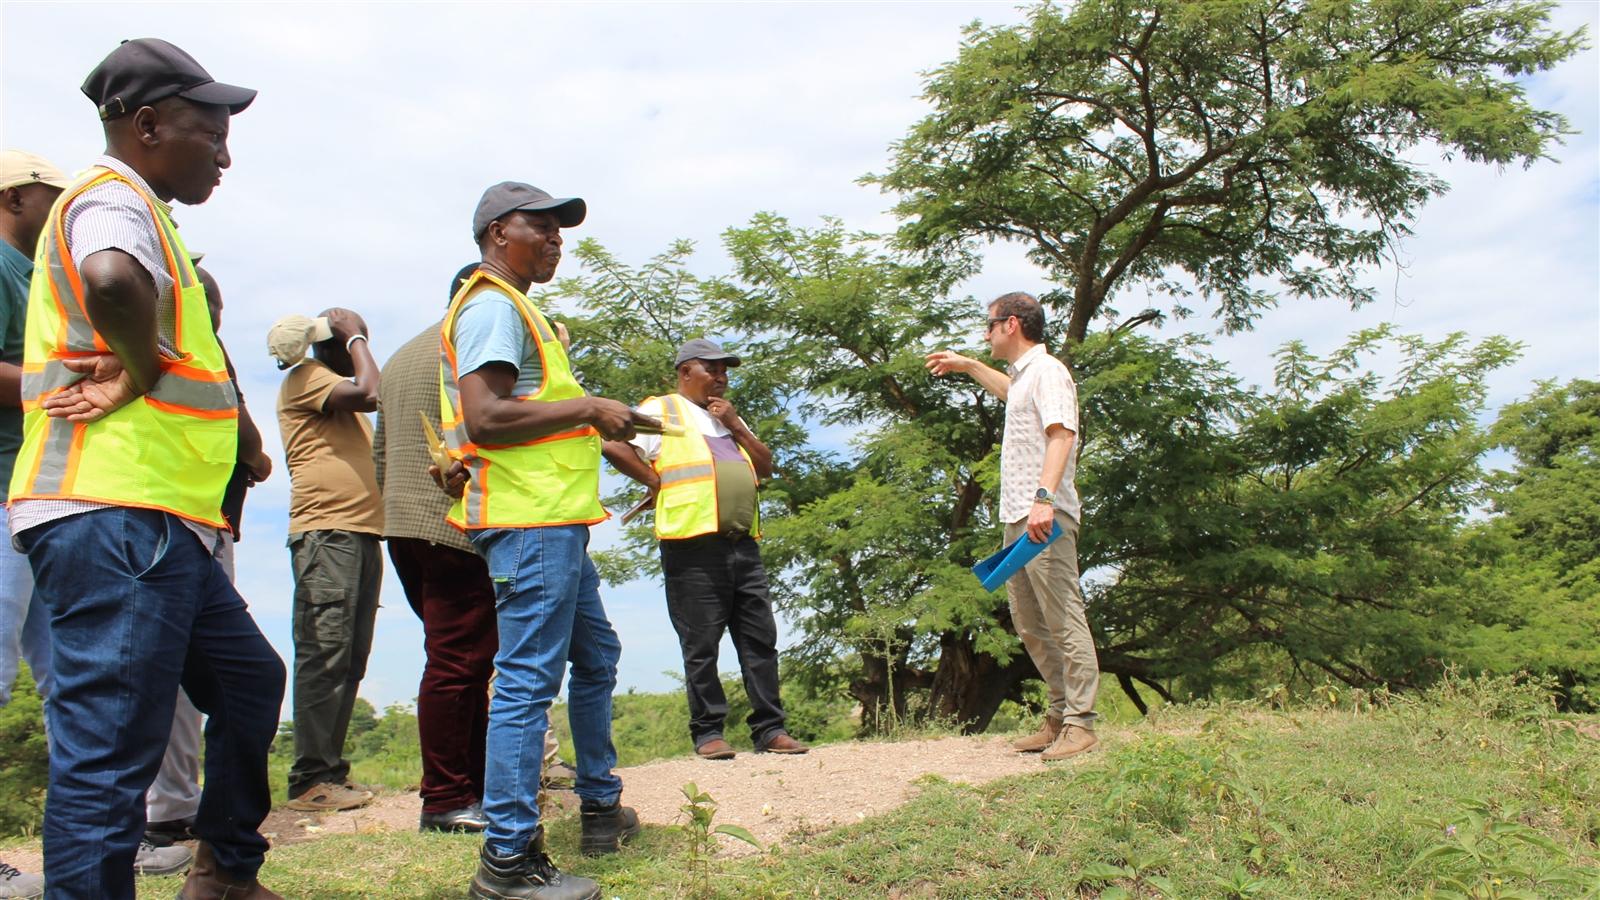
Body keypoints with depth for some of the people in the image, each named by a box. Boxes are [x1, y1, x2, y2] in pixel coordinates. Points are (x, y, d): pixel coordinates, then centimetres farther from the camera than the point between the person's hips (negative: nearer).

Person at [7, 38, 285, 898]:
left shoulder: (131, 207, 23)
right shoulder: (113, 199, -9)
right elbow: (111, 281, -33)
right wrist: (143, 371, -16)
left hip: (154, 524, 11)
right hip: (115, 518, -11)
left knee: (249, 681, 19)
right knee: (109, 749, -8)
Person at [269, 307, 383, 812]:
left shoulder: (339, 394, 28)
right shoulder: (305, 377, 0)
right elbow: (368, 393, -16)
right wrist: (356, 337, -2)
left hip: (362, 534, 9)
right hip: (325, 532, -9)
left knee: (350, 660, 7)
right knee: (324, 655, -12)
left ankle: (331, 770, 11)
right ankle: (310, 779, -11)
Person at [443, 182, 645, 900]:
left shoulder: (514, 309, 24)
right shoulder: (493, 306, -9)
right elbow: (484, 416, -22)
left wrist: (590, 428, 19)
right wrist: (588, 408, -17)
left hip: (555, 523, 11)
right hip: (528, 522, -11)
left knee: (597, 658, 19)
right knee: (528, 680, -9)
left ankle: (600, 807, 31)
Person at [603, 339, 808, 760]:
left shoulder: (729, 418, 27)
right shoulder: (661, 410, 5)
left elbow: (766, 466, 19)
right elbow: (615, 447, -7)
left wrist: (735, 425, 8)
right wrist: (657, 482, -4)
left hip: (743, 544, 6)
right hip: (694, 544, -6)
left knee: (760, 639, 4)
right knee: (702, 644, -2)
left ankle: (769, 729, 9)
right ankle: (707, 732, 6)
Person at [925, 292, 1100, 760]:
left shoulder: (1046, 370, -8)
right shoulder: (1023, 375, 23)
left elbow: (1061, 433, -23)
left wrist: (1045, 496, -35)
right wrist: (966, 366, 53)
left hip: (1046, 517, -11)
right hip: (1018, 517, 11)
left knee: (1064, 619, -11)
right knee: (1030, 625, 11)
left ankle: (1080, 723, -10)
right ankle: (1060, 715, 19)